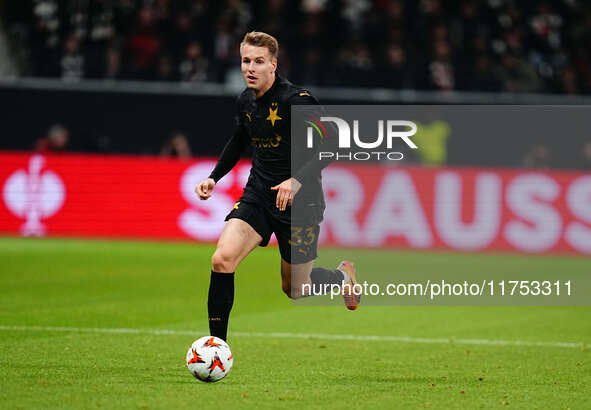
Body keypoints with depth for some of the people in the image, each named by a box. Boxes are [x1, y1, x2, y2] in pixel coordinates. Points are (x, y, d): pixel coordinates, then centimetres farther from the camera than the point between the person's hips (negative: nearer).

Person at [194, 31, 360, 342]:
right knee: (222, 260, -18)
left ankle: (343, 275, 41)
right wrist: (214, 177, 14)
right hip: (258, 195, 5)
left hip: (299, 200, -5)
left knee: (295, 289, 6)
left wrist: (297, 180, -31)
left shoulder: (296, 100, -18)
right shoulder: (245, 101, 3)